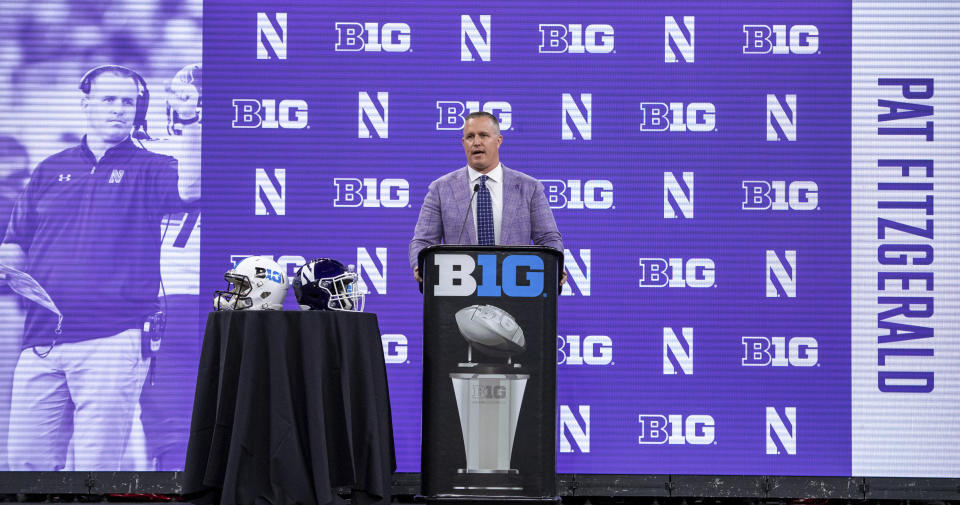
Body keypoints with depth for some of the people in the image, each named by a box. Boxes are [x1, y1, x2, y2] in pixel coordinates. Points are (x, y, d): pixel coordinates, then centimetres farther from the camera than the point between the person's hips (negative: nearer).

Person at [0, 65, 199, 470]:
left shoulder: (147, 169, 6)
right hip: (41, 338, 4)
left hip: (112, 340, -4)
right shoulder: (52, 169, 17)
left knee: (96, 468, -4)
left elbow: (190, 185, -18)